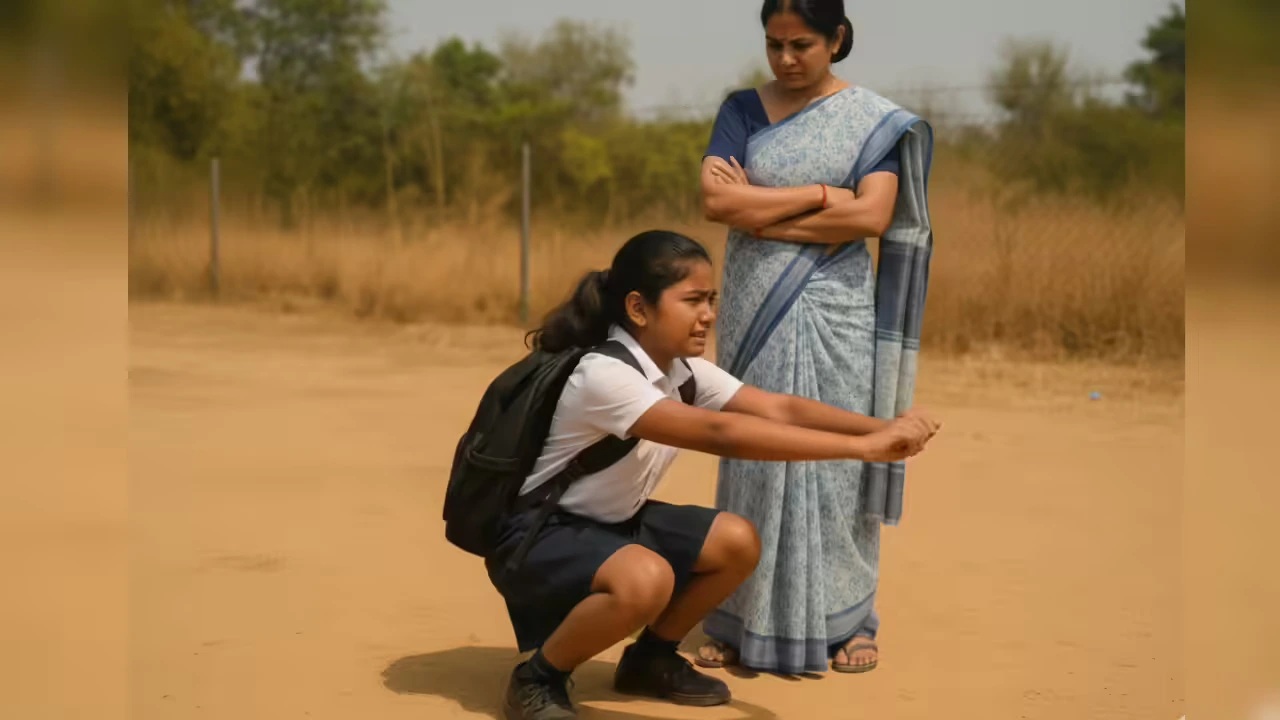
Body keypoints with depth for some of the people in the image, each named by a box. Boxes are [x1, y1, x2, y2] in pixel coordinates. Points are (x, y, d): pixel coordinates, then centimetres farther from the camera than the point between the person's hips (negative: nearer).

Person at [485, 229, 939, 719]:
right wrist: (862, 447, -42)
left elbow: (778, 408, -13)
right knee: (645, 579, -35)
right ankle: (536, 678, -11)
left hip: (610, 522, 9)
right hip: (535, 535, -9)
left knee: (736, 542, -2)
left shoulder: (684, 370, -3)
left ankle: (650, 659, 19)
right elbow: (720, 434, -40)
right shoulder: (603, 376, -30)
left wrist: (880, 428, -30)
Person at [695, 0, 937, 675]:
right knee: (752, 460, 4)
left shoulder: (876, 119, -1)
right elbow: (715, 199, -9)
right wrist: (821, 194, -13)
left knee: (834, 461, 3)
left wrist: (759, 211, -11)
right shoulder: (742, 109, 5)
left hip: (834, 316, -2)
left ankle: (845, 619, 14)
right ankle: (745, 619, 12)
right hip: (757, 314, 2)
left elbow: (871, 217, -14)